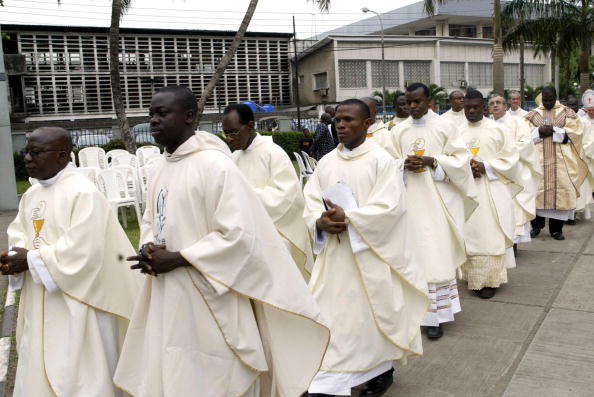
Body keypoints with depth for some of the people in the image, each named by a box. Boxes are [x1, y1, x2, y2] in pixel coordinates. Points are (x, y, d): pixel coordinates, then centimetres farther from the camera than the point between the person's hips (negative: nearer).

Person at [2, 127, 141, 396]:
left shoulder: (83, 193, -18)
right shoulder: (31, 195, 9)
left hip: (75, 303, -8)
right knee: (38, 372, 19)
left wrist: (31, 260, -17)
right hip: (39, 305, 8)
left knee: (77, 374, 4)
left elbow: (82, 252, -24)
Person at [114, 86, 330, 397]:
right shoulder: (162, 165, 9)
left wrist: (177, 258, -18)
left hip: (209, 303, -8)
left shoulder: (215, 164, -16)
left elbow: (237, 234, -22)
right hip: (168, 299, 8)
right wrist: (148, 250, -2)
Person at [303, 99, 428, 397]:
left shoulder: (381, 160, -6)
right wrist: (321, 221, -16)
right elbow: (310, 201, 5)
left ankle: (382, 372, 30)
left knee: (372, 312, 7)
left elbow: (389, 207, -15)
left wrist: (348, 217, -22)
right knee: (328, 311, 4)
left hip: (369, 253, -4)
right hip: (332, 253, 5)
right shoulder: (326, 162, 9)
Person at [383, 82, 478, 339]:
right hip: (409, 200, 3)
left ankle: (435, 316, 5)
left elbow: (460, 159, 1)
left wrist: (432, 161, -14)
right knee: (413, 252, 2)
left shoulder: (445, 126, 2)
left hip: (438, 200, -2)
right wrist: (404, 164, -11)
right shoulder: (399, 131, 9)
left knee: (437, 254, -2)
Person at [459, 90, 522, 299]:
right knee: (469, 234, 5)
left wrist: (485, 167, -12)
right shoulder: (458, 131, 8)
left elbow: (510, 157, 0)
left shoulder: (496, 129, 1)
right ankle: (473, 277, 16)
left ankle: (489, 280, 4)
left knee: (489, 234, -4)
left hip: (491, 190, -2)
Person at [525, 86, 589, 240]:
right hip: (538, 159, 1)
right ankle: (536, 225, 10)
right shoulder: (533, 114, 12)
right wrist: (539, 131, -13)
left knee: (560, 189, -4)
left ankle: (556, 228, 4)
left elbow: (575, 130, -2)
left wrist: (553, 130, -12)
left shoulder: (567, 112, 9)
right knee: (537, 189, -3)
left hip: (560, 160, -1)